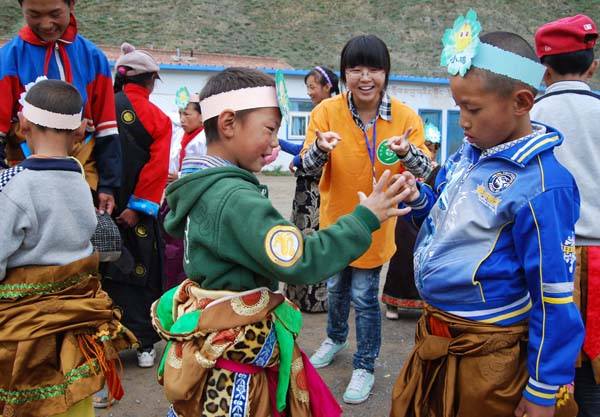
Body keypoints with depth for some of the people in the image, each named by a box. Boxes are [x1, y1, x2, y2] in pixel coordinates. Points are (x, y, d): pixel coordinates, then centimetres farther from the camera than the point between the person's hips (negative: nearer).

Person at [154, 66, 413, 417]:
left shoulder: (200, 187, 4)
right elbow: (300, 262, -31)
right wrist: (364, 219, -24)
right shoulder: (235, 198, -26)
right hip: (235, 360, -9)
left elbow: (176, 226, 23)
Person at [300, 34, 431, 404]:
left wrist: (407, 151, -39)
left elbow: (424, 169, -16)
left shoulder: (405, 116, -14)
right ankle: (336, 338, 49)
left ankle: (365, 366, 26)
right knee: (336, 286, 21)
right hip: (336, 218, 2)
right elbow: (308, 164, -18)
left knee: (364, 295, 4)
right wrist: (320, 147, -41)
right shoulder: (327, 111, -13)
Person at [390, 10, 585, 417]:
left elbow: (555, 298, -19)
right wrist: (418, 200, -5)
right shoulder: (468, 154, 0)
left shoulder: (541, 184, -23)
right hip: (436, 336, 8)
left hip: (487, 357, -7)